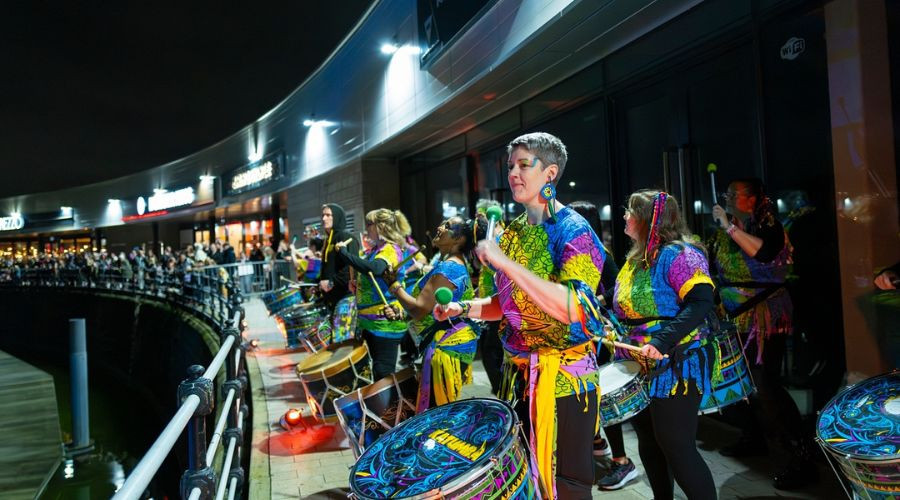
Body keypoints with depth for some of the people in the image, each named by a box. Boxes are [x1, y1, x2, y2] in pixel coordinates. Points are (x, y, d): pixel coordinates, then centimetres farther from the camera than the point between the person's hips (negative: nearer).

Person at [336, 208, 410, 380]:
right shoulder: (376, 249, 13)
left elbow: (374, 269, -35)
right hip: (372, 319, 9)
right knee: (377, 371, 18)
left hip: (385, 322, -9)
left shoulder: (390, 249, -15)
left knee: (383, 373, -5)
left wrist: (344, 252, -28)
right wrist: (357, 283, 6)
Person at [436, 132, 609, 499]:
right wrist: (465, 308, 0)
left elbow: (573, 308, -29)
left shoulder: (573, 231, -14)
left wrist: (506, 262, -31)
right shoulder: (513, 232, 7)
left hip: (563, 376, -7)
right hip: (518, 372, 7)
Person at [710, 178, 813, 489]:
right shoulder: (726, 231, 9)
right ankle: (753, 439, 29)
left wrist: (729, 226, -26)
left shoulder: (767, 226, -10)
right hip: (736, 318, 7)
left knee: (765, 386, -12)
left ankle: (802, 457, -6)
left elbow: (762, 253, -32)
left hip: (764, 318, -7)